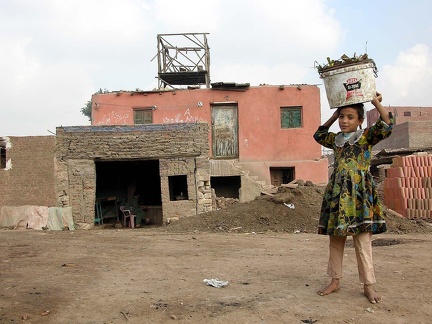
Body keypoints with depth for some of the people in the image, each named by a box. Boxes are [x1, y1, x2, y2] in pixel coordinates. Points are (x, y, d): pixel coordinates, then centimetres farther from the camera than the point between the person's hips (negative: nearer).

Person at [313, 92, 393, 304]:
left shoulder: (366, 137, 1)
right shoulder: (336, 139, 14)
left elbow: (386, 126, -13)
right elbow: (319, 135, 29)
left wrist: (376, 103, -6)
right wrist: (334, 116, 22)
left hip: (359, 194, -5)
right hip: (337, 194, 5)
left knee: (363, 242, -2)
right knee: (335, 240, 8)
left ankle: (368, 285, 9)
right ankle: (335, 280, 19)